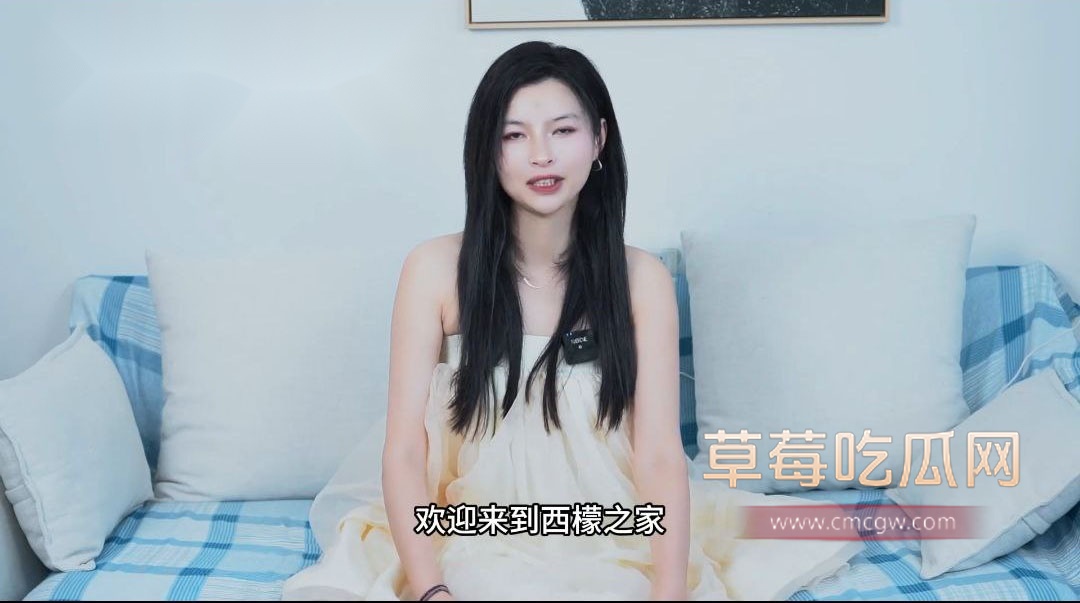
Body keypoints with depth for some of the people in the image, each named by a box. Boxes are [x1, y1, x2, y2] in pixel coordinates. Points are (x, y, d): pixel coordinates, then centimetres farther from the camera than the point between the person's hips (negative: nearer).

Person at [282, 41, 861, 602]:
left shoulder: (641, 278, -2)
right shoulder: (435, 269, -4)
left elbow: (660, 456, -8)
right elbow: (404, 452, -7)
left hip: (611, 552, 1)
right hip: (475, 548, 0)